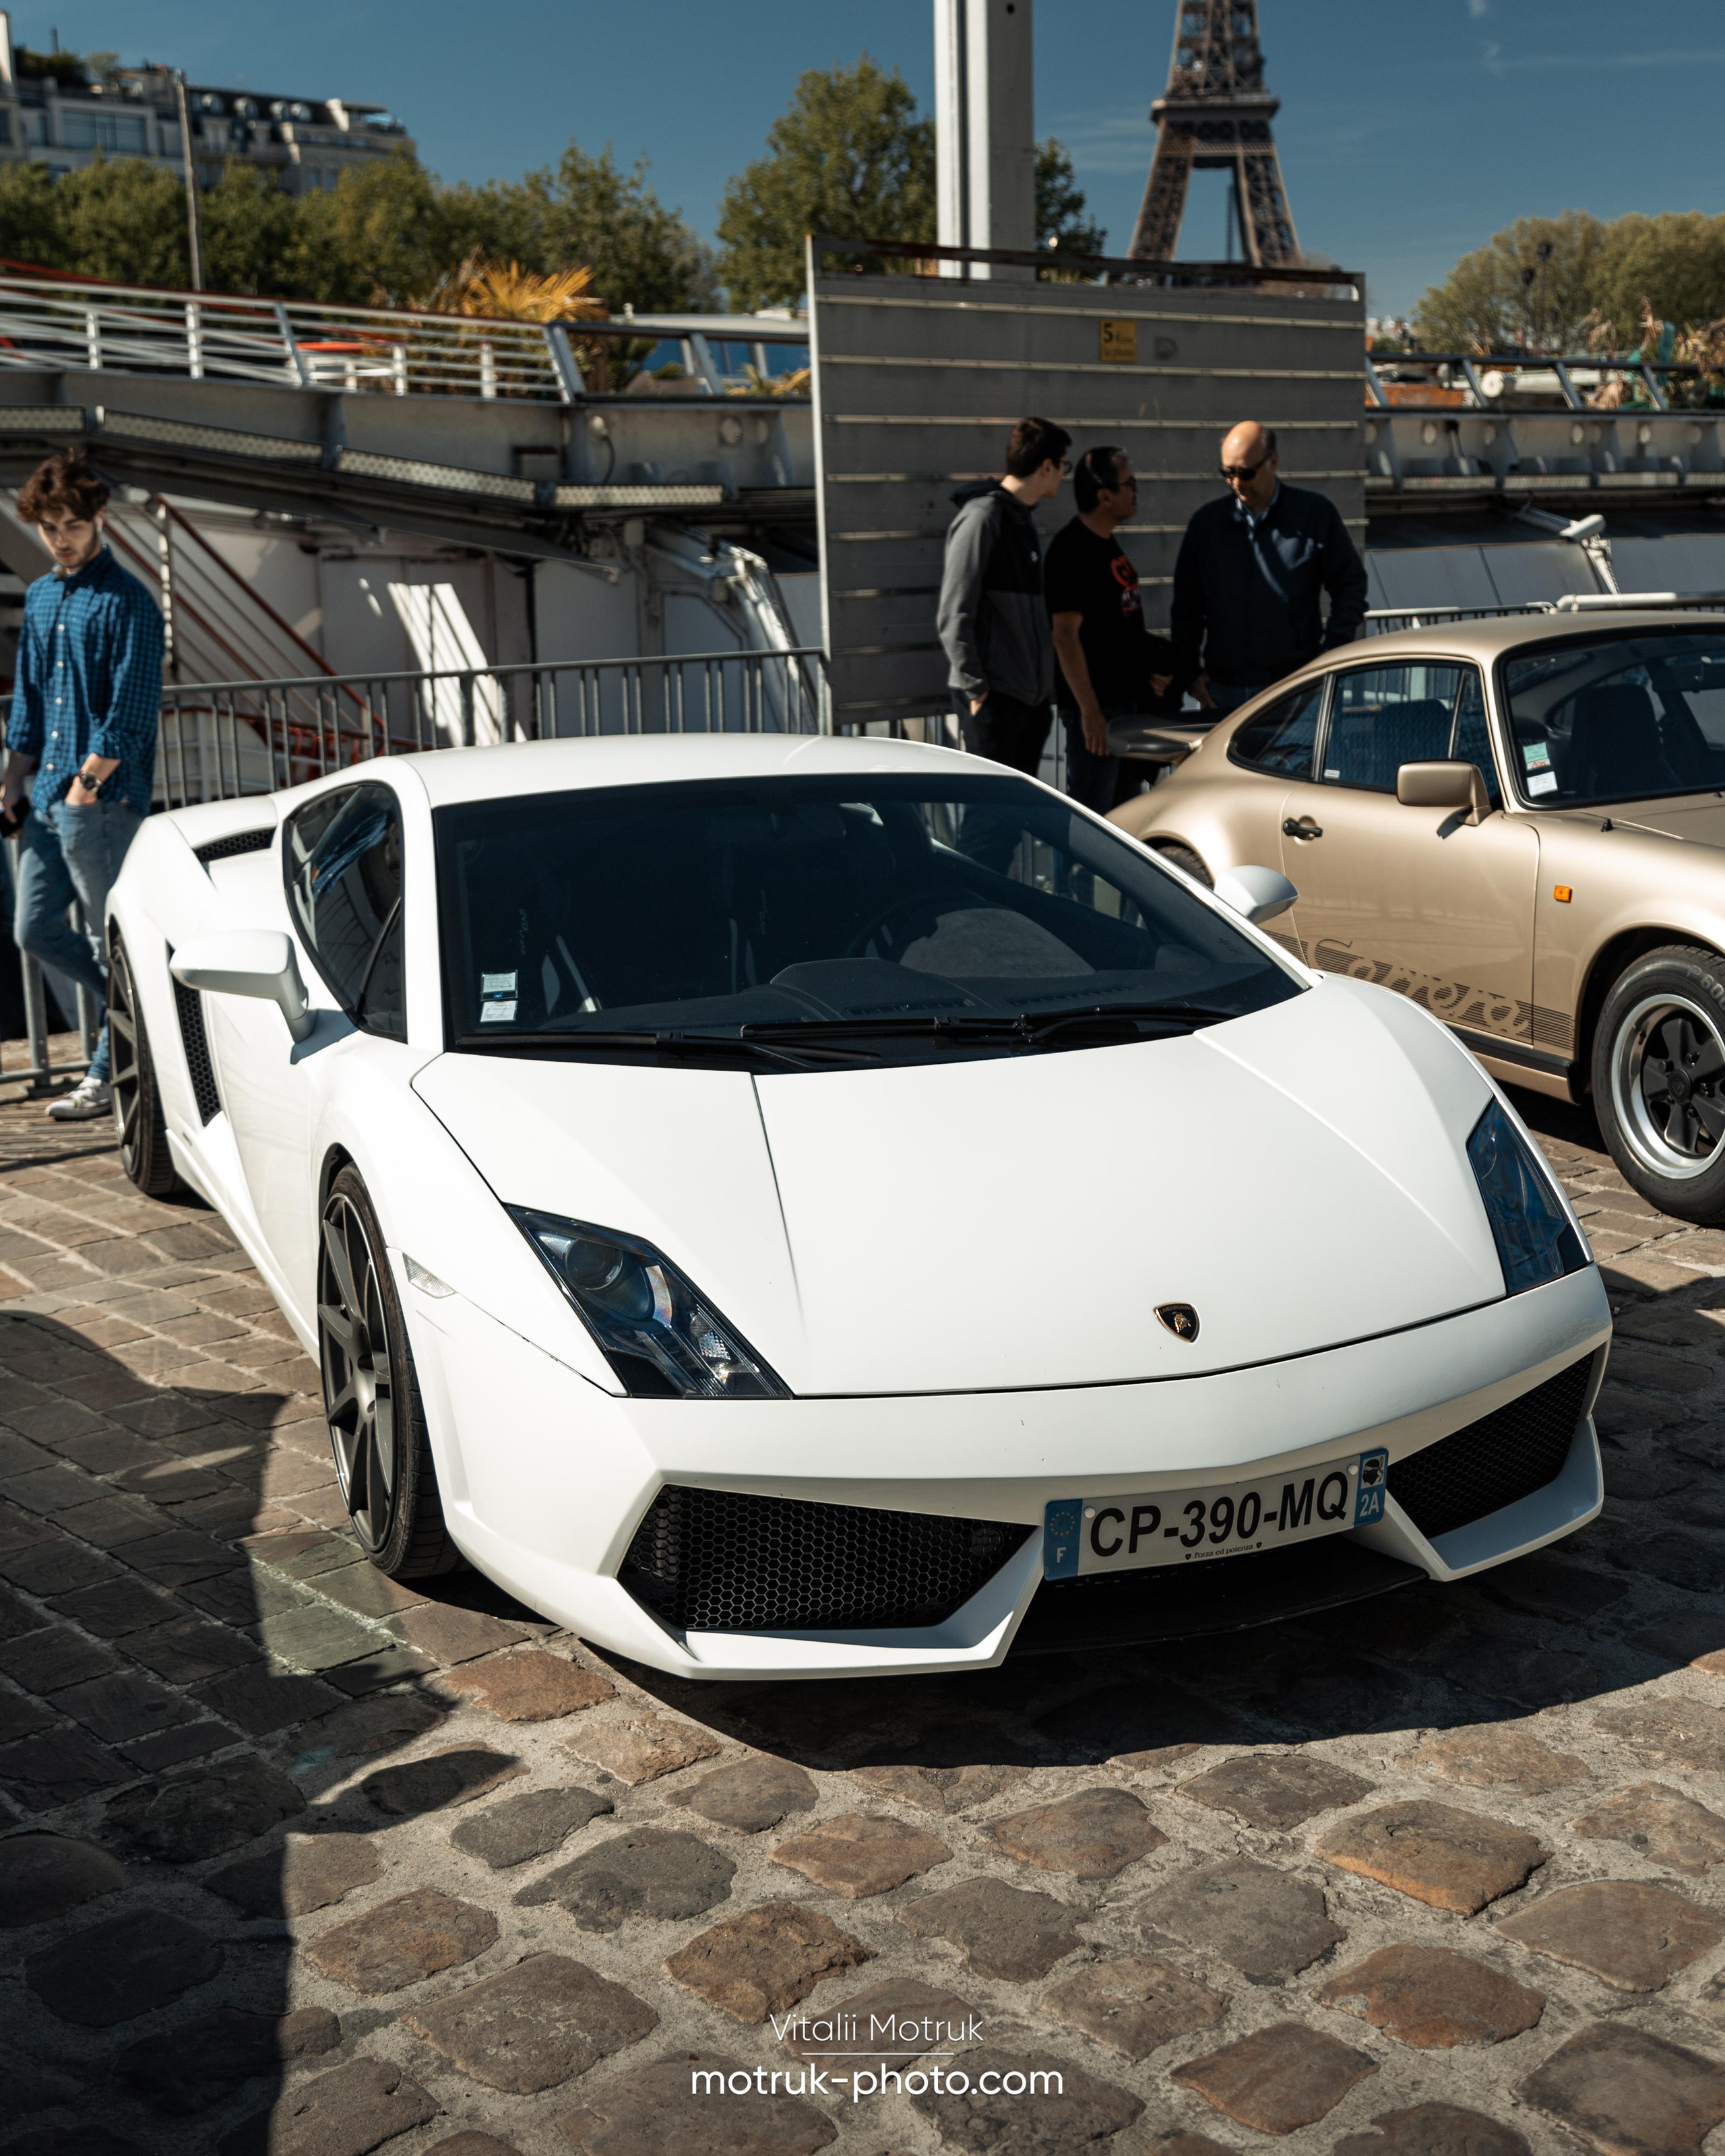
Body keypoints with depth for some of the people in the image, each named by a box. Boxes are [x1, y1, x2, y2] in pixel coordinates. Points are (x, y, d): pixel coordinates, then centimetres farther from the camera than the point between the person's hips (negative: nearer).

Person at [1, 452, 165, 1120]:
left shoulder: (127, 602, -8)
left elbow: (131, 713, -14)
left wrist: (85, 788, -17)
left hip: (104, 798, -8)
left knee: (113, 940, 0)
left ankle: (109, 1077, 9)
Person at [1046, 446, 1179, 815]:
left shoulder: (1108, 543, 14)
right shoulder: (1071, 549, -16)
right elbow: (1066, 635, -22)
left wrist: (1159, 663, 17)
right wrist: (1089, 710, -25)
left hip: (1128, 700, 10)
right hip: (1096, 705, -10)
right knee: (1090, 813, -7)